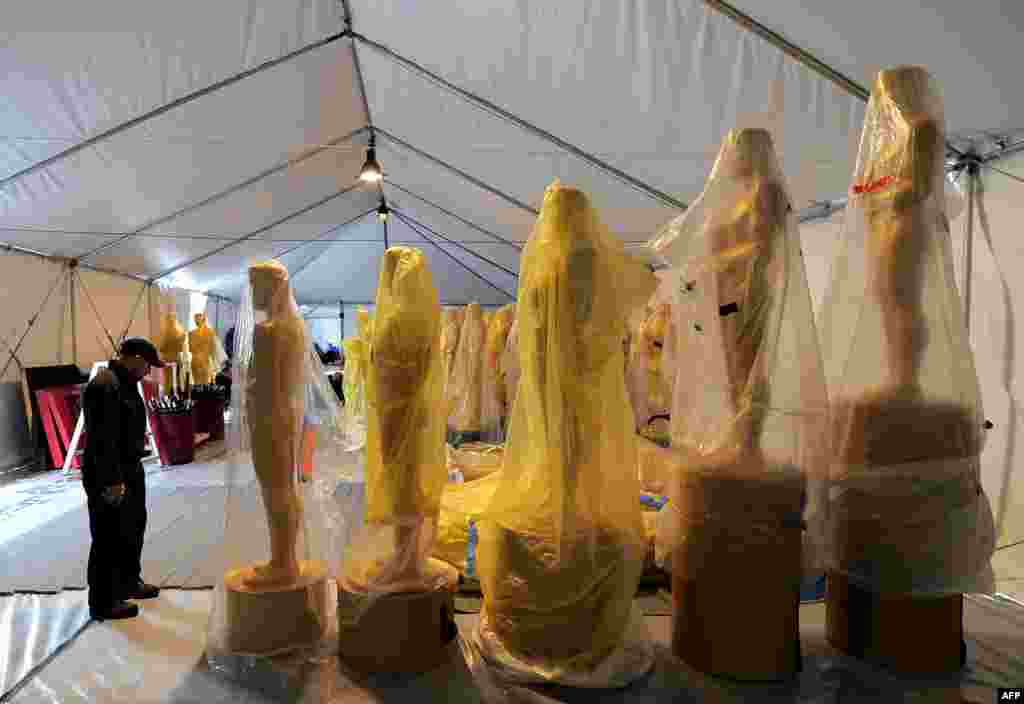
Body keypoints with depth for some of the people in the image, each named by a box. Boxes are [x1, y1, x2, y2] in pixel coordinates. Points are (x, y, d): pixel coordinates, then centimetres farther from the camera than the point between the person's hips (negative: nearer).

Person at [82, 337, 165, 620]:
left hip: (130, 469, 11)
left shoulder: (126, 382, 11)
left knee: (134, 526, 22)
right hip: (108, 476, -11)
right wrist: (112, 480, -26)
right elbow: (102, 439, -27)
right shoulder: (104, 386, -23)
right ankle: (103, 602, 13)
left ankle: (128, 582, 39)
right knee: (110, 538, 0)